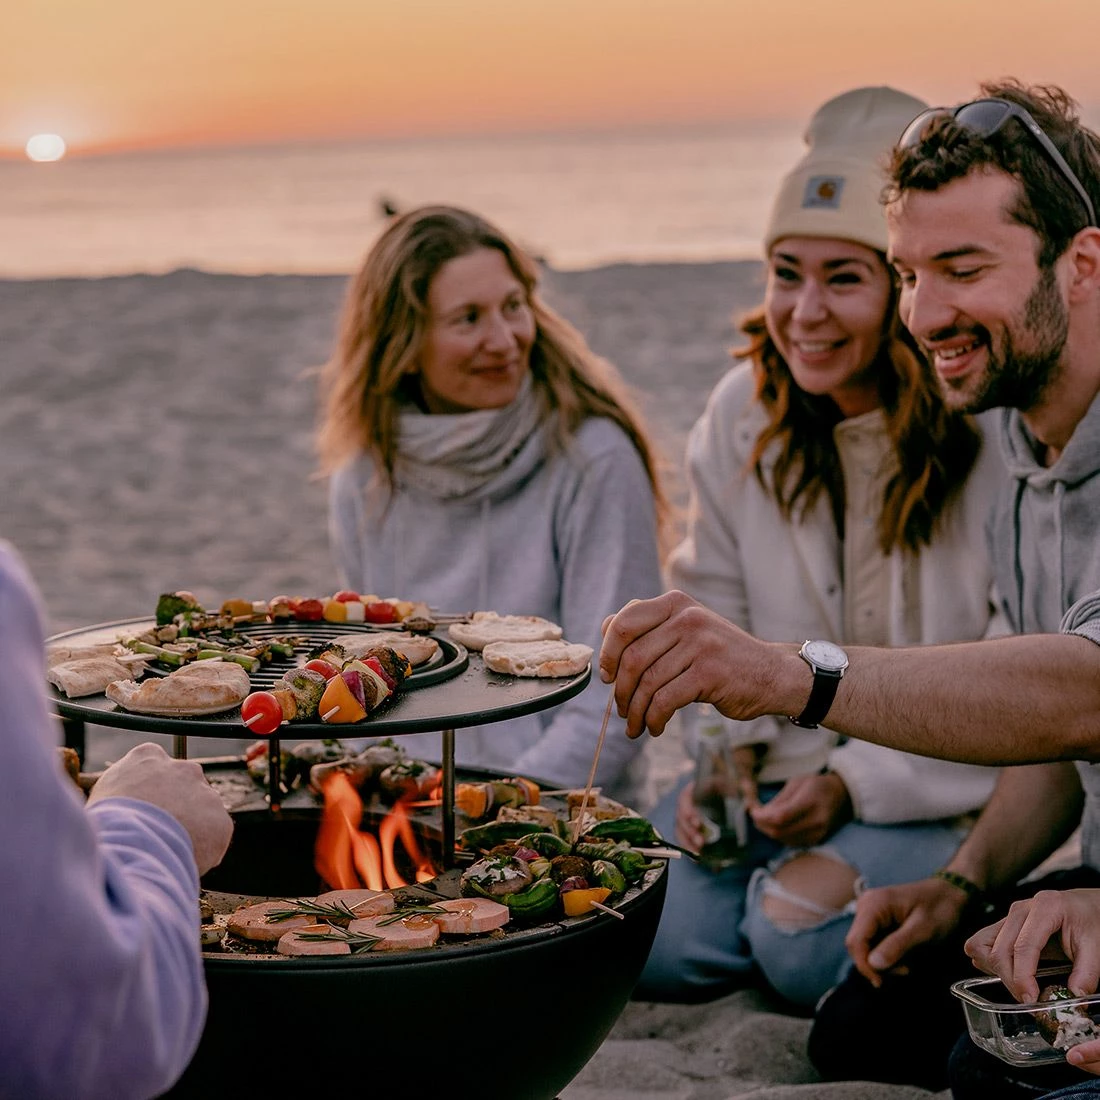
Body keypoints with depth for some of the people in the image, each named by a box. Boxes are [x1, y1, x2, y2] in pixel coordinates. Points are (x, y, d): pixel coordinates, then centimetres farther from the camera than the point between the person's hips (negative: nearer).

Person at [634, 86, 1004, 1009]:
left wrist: (859, 784, -18)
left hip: (957, 786, -5)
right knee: (642, 941, -15)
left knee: (804, 940, -28)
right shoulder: (743, 413, 1)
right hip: (789, 763, 5)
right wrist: (727, 749, -4)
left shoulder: (999, 437, -16)